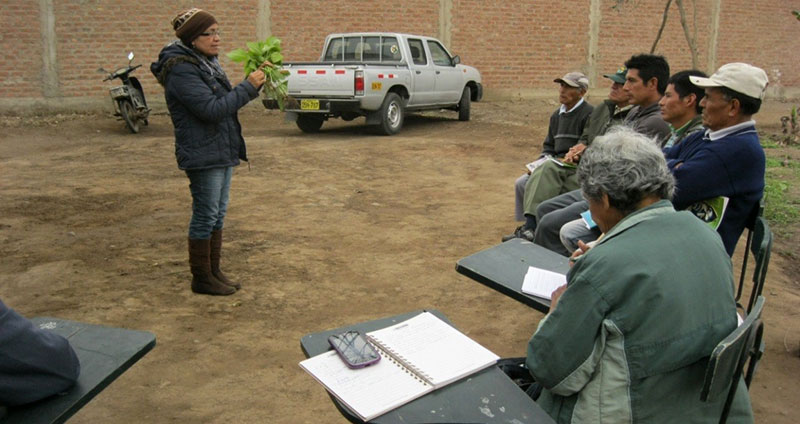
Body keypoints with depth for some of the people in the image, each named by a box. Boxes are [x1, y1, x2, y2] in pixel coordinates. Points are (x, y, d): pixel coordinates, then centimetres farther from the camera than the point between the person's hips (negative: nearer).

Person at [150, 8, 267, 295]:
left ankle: (214, 272, 25)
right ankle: (201, 278, 13)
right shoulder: (181, 70, -17)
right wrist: (248, 87, -20)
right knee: (205, 217, 0)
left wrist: (251, 86, 1)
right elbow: (211, 109, -24)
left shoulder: (207, 63, 12)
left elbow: (224, 101, 16)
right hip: (202, 155, -9)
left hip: (222, 152, 9)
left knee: (217, 215, 14)